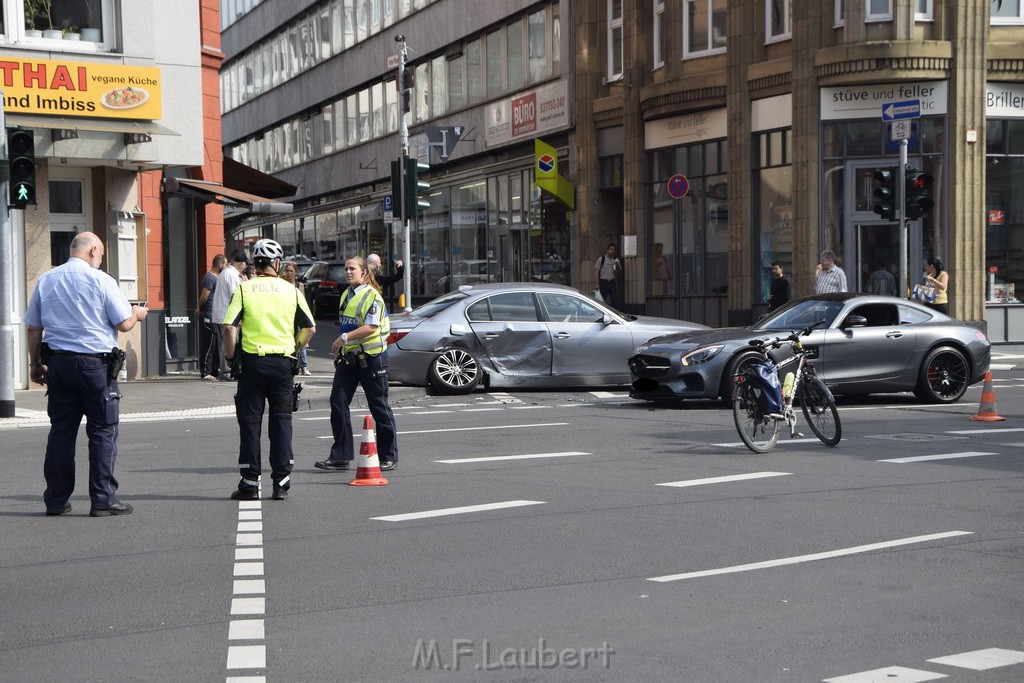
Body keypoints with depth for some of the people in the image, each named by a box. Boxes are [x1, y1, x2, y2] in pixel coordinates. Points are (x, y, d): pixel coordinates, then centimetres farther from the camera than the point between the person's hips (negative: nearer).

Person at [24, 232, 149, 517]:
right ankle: (103, 500, 2)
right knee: (103, 432, 2)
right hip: (95, 363, -5)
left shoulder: (45, 280, 8)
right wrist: (137, 313, 14)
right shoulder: (101, 280, -7)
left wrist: (36, 364, 20)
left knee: (61, 432, 10)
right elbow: (124, 324, -7)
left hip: (58, 363, 5)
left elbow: (33, 329, 11)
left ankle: (56, 499, 13)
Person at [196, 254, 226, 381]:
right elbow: (204, 297, -17)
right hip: (209, 317, -10)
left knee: (216, 345, 13)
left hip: (214, 317, 10)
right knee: (208, 345, -7)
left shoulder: (215, 278, 18)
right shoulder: (210, 278, -14)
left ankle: (214, 371, 19)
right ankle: (205, 373, -5)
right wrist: (200, 309, -2)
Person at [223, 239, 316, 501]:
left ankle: (250, 482, 5)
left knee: (250, 421, 5)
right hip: (282, 362, 1)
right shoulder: (290, 290, 3)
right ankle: (281, 483, 5)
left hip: (252, 361, -1)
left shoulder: (243, 289, -2)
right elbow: (310, 327, 5)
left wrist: (230, 356, 2)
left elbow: (229, 326, -11)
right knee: (281, 420, 8)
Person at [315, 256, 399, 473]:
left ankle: (389, 457, 10)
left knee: (379, 407, 0)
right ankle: (340, 456, 4)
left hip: (371, 357, -8)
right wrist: (339, 351, 22)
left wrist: (344, 338, -27)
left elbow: (371, 327, -22)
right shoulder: (346, 295, 15)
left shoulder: (372, 296, -12)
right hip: (349, 358, 8)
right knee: (338, 402, -1)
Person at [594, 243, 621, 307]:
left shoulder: (615, 260, 7)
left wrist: (618, 265, -9)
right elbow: (598, 272, -2)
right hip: (603, 282, -3)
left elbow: (619, 272, 11)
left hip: (612, 282, 3)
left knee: (613, 301, -2)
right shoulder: (601, 259, -4)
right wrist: (598, 284, -6)